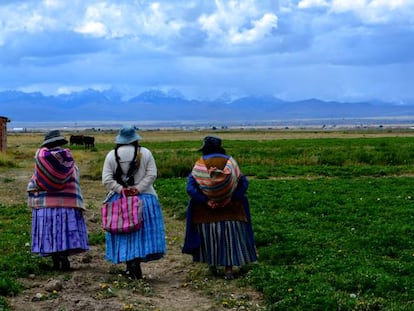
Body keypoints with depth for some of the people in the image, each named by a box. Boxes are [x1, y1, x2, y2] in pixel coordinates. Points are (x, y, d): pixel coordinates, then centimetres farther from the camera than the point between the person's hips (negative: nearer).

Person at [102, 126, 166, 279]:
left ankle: (129, 264, 6)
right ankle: (136, 262, -9)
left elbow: (106, 179, -6)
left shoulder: (112, 155, 0)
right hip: (144, 198, -1)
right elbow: (151, 175, -8)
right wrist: (138, 189, -11)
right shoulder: (145, 153, -1)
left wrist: (121, 189, -7)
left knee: (124, 233, 7)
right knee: (142, 231, 3)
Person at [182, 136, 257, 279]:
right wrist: (232, 198, -7)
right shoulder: (230, 162, -1)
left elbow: (190, 188, -15)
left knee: (209, 237, 14)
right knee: (230, 236, 6)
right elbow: (243, 183, -5)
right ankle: (229, 269, 3)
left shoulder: (200, 165, -6)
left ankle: (212, 264, 20)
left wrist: (205, 201, -13)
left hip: (206, 212, -1)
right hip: (230, 210, 1)